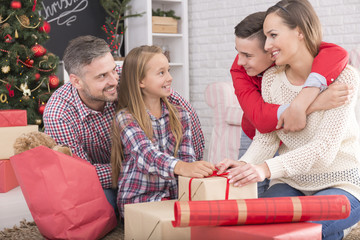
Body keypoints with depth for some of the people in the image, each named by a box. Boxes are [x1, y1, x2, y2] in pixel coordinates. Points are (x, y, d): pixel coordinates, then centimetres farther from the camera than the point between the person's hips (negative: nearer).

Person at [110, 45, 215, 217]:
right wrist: (180, 167, -43)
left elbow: (187, 157, 3)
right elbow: (148, 154, -23)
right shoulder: (125, 118, -6)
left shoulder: (180, 116, 10)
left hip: (173, 196, 5)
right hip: (137, 201, -5)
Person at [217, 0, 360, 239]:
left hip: (341, 183, -4)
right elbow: (265, 138, -2)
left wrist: (268, 168, -37)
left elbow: (324, 148, -24)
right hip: (292, 182, 5)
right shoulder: (271, 79, 0)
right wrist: (244, 164, -25)